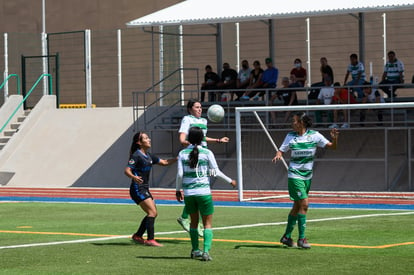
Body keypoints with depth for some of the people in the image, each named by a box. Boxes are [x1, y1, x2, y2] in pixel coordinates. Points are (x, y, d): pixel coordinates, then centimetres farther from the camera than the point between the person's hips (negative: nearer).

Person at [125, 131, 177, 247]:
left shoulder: (148, 156, 14)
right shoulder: (136, 155, -12)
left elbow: (164, 162, 21)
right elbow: (127, 170, -20)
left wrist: (178, 158, 10)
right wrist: (134, 177, -40)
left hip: (145, 189, 9)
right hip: (137, 189, -9)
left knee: (153, 213, 11)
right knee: (152, 212, -16)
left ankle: (137, 236, 20)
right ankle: (150, 239, -15)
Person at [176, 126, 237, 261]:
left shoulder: (183, 153, 0)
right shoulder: (207, 153, -5)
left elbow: (180, 174, -3)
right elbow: (216, 172, -3)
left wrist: (178, 189, 10)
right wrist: (230, 181, 11)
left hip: (188, 193, 3)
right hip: (204, 192, -3)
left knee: (194, 221, 19)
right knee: (208, 223, 5)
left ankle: (195, 250, 24)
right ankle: (206, 251, -10)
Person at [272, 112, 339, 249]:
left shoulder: (314, 135, -2)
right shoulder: (291, 136, -2)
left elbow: (332, 146, 0)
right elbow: (281, 150, 4)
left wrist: (335, 139, -20)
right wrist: (278, 155, -18)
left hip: (307, 175, 3)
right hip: (295, 175, -3)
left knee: (297, 206, 10)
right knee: (304, 204, -13)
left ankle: (287, 236, 22)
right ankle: (301, 238, -7)